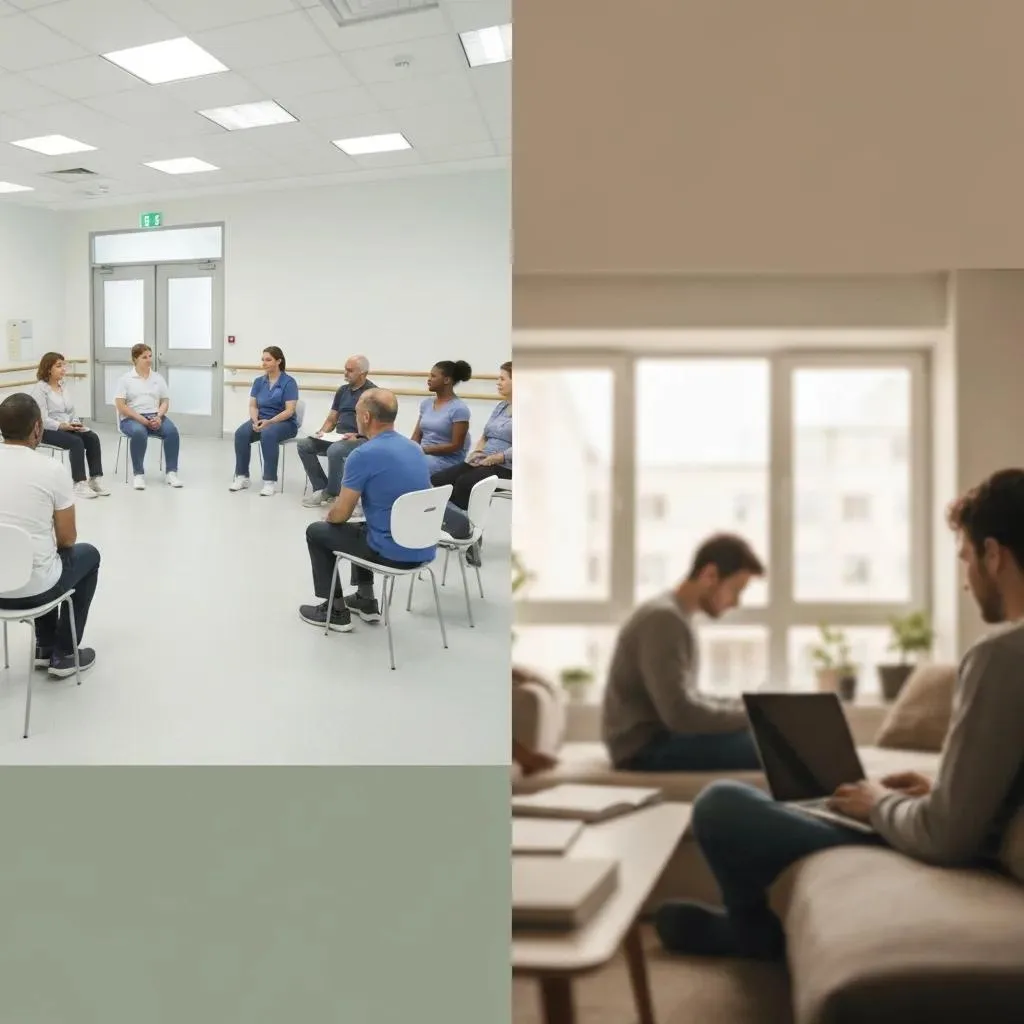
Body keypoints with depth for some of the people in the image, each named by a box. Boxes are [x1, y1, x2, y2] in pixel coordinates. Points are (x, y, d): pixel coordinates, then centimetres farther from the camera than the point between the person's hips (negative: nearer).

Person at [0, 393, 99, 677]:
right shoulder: (52, 471, -14)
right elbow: (67, 540, -4)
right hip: (33, 588, -5)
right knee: (88, 555, 26)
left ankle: (45, 647, 39)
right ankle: (64, 655, 26)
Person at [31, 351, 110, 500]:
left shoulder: (63, 385, 14)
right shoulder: (40, 388, -10)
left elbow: (71, 411, 13)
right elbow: (42, 419, -18)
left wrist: (76, 424, -8)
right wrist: (63, 426, -24)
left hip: (67, 427, 7)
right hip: (46, 430, -7)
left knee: (92, 438, -19)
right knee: (76, 442, -32)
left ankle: (95, 479, -20)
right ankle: (80, 484, -31)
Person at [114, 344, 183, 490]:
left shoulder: (158, 378, 12)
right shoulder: (126, 379, 1)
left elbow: (165, 402, 10)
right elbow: (120, 405, -6)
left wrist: (159, 417, -12)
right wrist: (140, 419, -18)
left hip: (154, 417, 3)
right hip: (131, 418, -3)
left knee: (172, 431, -28)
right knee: (139, 432, -38)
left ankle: (171, 472, -24)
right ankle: (138, 474, -26)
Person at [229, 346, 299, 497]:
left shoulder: (289, 382, -7)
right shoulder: (259, 381, 9)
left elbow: (289, 411, -14)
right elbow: (253, 405, 7)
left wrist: (269, 422, -25)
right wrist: (255, 421, -15)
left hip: (284, 422, -5)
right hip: (260, 420, 5)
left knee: (268, 434, -39)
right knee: (241, 433, -26)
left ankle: (270, 481, -34)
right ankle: (242, 476, -18)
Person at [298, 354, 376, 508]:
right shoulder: (342, 390, 16)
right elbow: (332, 419, 19)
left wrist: (357, 435, -24)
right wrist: (322, 432, -2)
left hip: (361, 439, -8)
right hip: (339, 438, 8)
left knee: (334, 450, -36)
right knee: (304, 445, -10)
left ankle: (331, 493, -15)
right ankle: (321, 488, -10)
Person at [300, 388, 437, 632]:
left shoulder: (364, 455, -17)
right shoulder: (414, 448, 8)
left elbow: (341, 515, -11)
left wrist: (329, 516, 13)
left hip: (392, 553, -8)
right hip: (423, 551, 8)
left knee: (317, 532, 15)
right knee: (359, 527, 35)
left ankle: (336, 611, 19)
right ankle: (365, 601, 35)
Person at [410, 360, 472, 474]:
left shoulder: (459, 408, -9)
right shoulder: (426, 403, 12)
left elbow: (455, 446, -12)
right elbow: (417, 436, 12)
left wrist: (425, 449, -16)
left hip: (448, 460, -6)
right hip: (423, 455, 6)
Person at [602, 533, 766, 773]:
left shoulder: (676, 615, 14)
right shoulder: (664, 619, -18)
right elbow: (679, 713, -25)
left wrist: (745, 709, 4)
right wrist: (750, 714, -14)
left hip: (657, 739, 11)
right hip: (646, 747, -11)